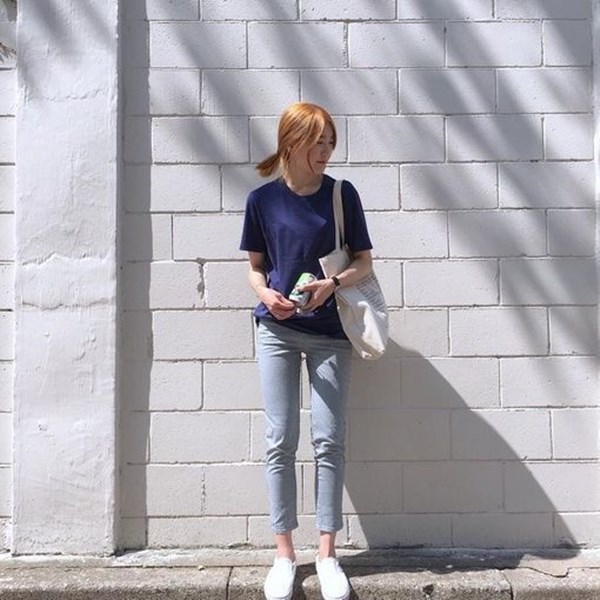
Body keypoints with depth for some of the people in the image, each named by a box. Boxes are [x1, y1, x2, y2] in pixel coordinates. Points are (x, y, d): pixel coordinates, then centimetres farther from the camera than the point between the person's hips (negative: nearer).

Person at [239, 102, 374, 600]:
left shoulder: (342, 194, -2)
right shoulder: (263, 199, -1)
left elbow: (364, 262, 1)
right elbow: (256, 266, 7)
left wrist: (332, 284, -18)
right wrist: (265, 292, -15)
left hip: (330, 331, 0)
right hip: (277, 330, 0)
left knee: (329, 440, 2)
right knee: (281, 440, 2)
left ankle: (327, 554, 15)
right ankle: (284, 554, 15)